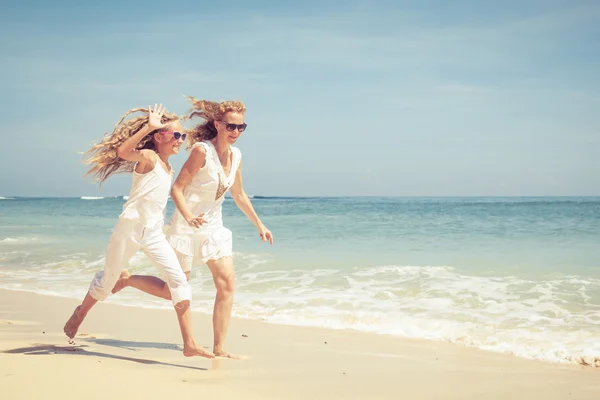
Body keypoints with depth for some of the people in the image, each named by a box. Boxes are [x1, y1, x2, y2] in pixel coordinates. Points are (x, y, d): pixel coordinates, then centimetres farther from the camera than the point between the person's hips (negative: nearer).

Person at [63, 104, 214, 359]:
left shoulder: (168, 169, 12)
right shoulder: (148, 157, -10)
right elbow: (123, 152, -32)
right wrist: (149, 126, -31)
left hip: (154, 233, 6)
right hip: (130, 227, -6)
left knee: (179, 280, -8)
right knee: (108, 279, 11)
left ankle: (189, 344, -9)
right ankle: (79, 315, 40)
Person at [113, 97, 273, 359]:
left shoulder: (235, 155, 2)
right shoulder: (202, 150, -19)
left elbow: (238, 194, 17)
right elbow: (176, 189, -19)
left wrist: (258, 224, 18)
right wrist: (189, 216, -35)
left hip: (214, 228, 6)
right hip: (187, 228, -6)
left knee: (227, 283, -8)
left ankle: (219, 348, -1)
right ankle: (126, 279, 30)